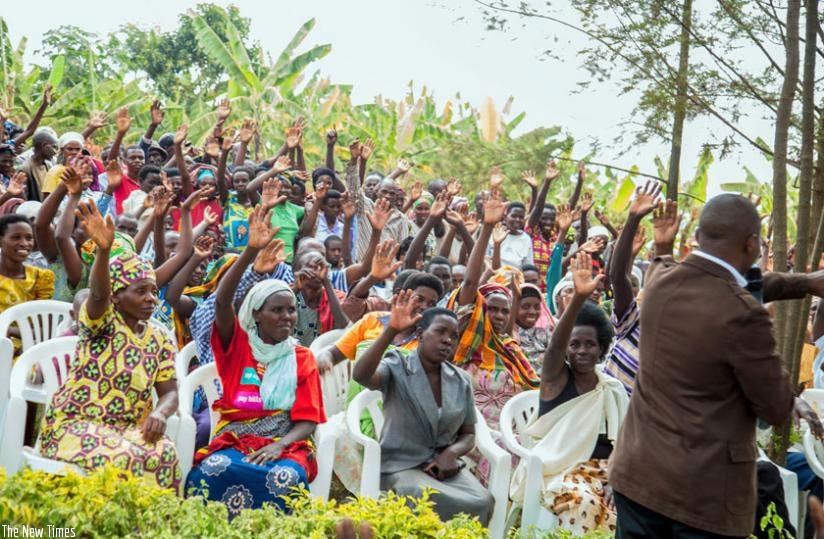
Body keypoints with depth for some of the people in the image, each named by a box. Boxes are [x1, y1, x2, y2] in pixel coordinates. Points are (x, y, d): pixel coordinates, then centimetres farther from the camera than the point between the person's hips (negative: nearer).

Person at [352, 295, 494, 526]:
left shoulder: (461, 380, 9)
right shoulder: (397, 367, -5)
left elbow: (468, 434, 15)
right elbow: (360, 375, -27)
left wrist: (452, 452, -8)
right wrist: (391, 330, -33)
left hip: (445, 464, 4)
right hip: (401, 465, -4)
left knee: (480, 502, -26)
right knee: (433, 501, -34)